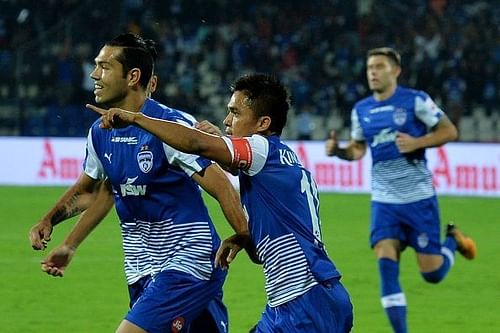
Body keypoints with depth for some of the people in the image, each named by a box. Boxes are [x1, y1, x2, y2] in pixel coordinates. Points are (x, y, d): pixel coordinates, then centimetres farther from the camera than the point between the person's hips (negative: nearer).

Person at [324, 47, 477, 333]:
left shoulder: (415, 100, -8)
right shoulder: (361, 110, 6)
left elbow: (449, 131, -5)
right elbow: (358, 148, 17)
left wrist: (416, 143, -19)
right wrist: (339, 151, -4)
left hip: (419, 198, -3)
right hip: (384, 201, 4)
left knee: (432, 274, 0)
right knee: (386, 264, -13)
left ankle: (453, 239, 33)